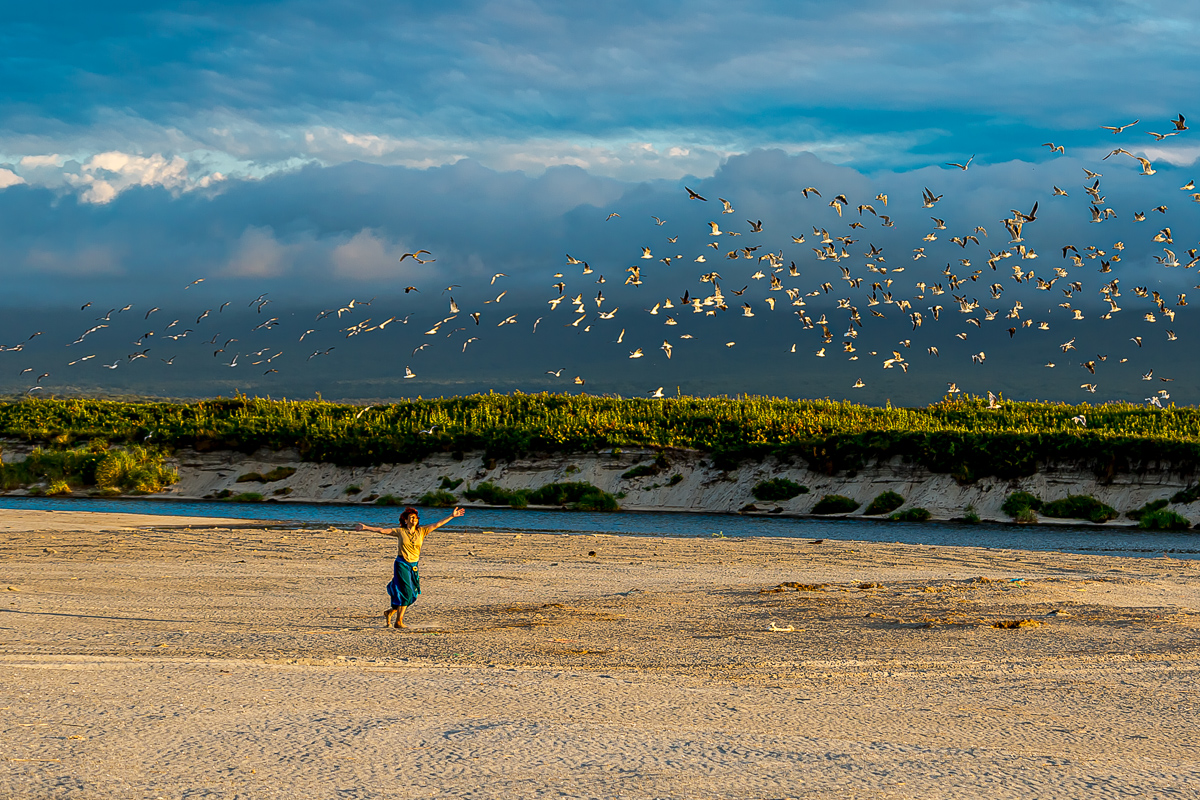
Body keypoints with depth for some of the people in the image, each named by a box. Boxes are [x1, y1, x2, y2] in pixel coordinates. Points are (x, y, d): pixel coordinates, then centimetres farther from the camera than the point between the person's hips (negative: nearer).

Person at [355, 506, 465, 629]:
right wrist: (365, 528, -8)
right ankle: (399, 622, -9)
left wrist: (452, 516, 2)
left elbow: (437, 525, 6)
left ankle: (389, 613, 26)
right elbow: (382, 530, -2)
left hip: (414, 566, 5)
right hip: (401, 564, -5)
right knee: (406, 592, -14)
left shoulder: (421, 531, 7)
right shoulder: (400, 531, 0)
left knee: (412, 595, 5)